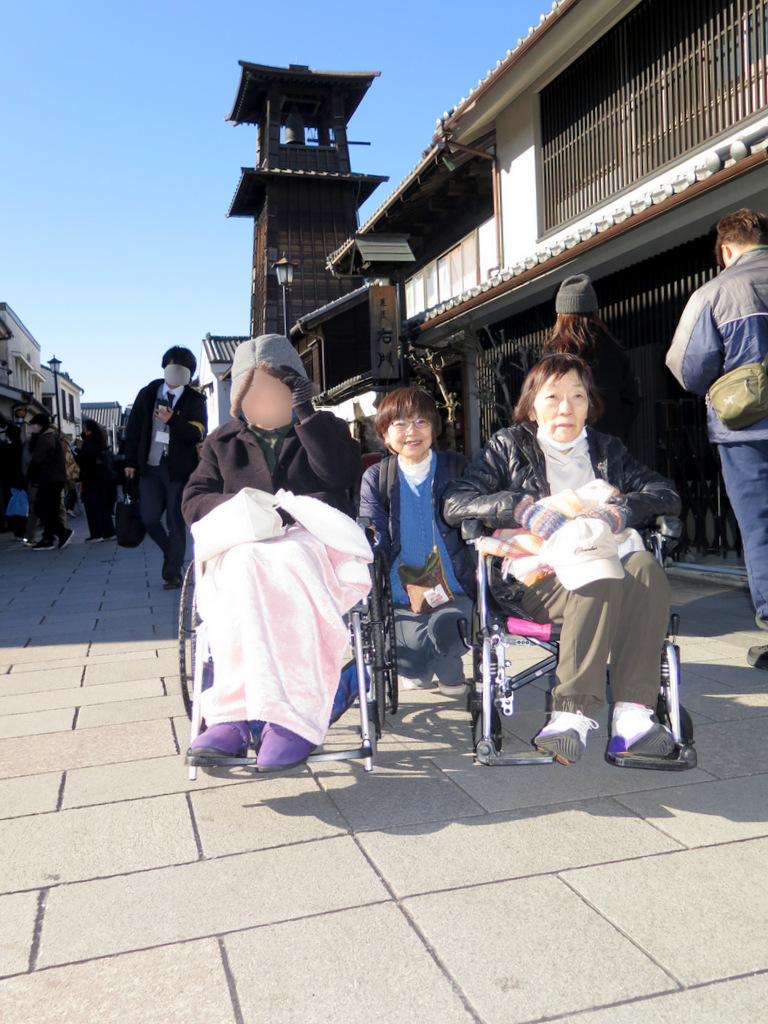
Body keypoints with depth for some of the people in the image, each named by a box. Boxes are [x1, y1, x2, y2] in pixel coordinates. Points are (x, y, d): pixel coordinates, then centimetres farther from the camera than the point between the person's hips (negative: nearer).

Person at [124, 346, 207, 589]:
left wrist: (172, 420, -25)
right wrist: (131, 461, 8)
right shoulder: (147, 394, 9)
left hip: (179, 468, -2)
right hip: (150, 466, 2)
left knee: (176, 522, 1)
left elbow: (197, 433, -11)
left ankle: (173, 573, 11)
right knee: (149, 518, -2)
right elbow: (133, 428, 11)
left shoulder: (195, 400, 1)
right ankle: (171, 553, 25)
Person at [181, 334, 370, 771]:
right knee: (242, 569, -38)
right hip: (245, 541, 2)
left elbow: (343, 474, 0)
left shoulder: (326, 429, 22)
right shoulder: (224, 441, 27)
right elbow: (194, 501, 16)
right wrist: (238, 504, -5)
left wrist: (307, 415, -1)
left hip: (314, 535, -1)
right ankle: (234, 716, -43)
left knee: (279, 567, -39)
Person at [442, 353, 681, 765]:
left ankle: (633, 714, -36)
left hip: (605, 556, 3)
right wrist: (525, 508, -13)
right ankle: (574, 714, -37)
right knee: (600, 583, -34)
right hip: (536, 575, -3)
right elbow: (454, 503, 1)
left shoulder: (606, 449, 24)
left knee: (646, 570, -31)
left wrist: (619, 511, -10)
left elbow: (668, 494, 11)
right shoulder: (508, 446, 14)